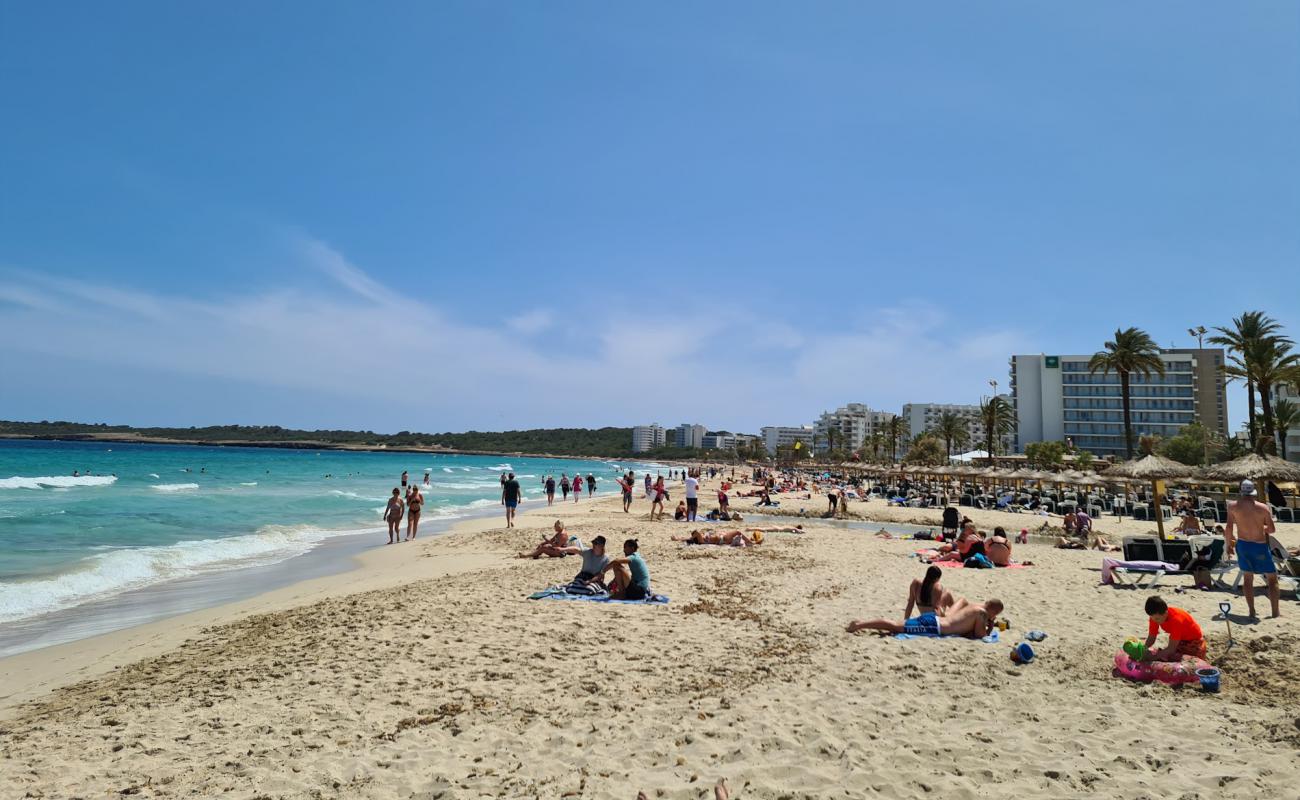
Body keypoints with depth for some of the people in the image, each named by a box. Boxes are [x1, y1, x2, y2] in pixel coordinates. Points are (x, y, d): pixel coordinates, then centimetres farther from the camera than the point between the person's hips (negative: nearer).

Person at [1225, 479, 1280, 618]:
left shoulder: (1233, 506, -6)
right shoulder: (1263, 508, -7)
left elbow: (1229, 527, -7)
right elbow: (1272, 529, -2)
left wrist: (1229, 544, 5)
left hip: (1242, 544, 1)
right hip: (1260, 546, -1)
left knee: (1248, 578, 12)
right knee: (1272, 578, 13)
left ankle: (1252, 612, 10)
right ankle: (1275, 612, 13)